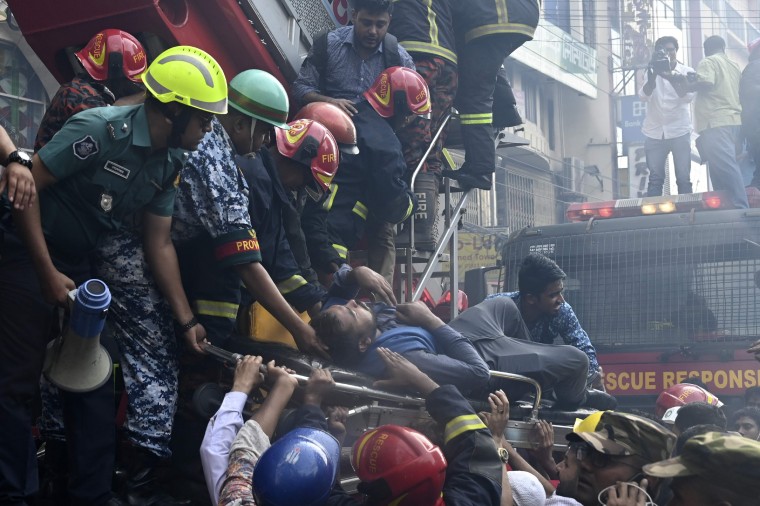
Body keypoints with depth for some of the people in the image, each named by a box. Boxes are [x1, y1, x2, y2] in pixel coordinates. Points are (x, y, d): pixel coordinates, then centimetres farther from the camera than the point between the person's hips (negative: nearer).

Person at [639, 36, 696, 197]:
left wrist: (671, 78, -26)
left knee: (683, 178, -1)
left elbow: (688, 96, -12)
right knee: (655, 179, 1)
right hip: (655, 133, 1)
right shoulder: (653, 71, 9)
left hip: (679, 132, -1)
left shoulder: (687, 72, 4)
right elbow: (644, 96, -6)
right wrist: (652, 77, -24)